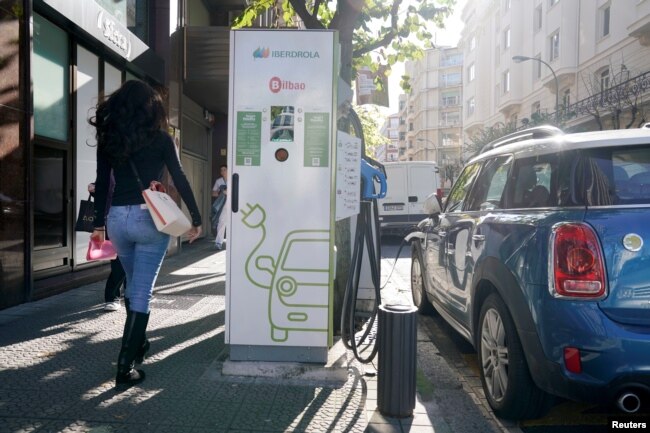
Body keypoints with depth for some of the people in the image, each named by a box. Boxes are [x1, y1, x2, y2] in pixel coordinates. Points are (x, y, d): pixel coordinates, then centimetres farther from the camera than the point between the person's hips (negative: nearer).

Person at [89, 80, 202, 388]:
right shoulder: (159, 138, -2)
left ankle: (138, 344, 38)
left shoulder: (108, 138, 8)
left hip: (117, 218, 4)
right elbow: (180, 180, -3)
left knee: (133, 285, 23)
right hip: (149, 218, -4)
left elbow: (102, 184, 8)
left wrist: (99, 223, 14)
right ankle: (125, 366, 0)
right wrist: (196, 218, 2)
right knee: (142, 291, 0)